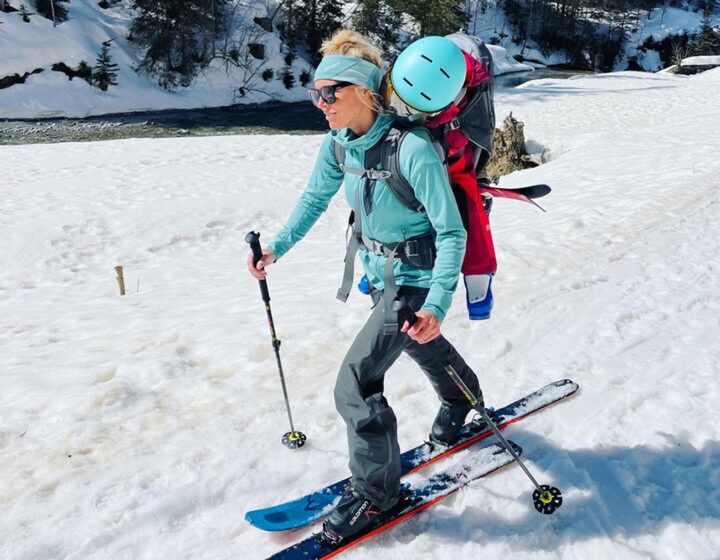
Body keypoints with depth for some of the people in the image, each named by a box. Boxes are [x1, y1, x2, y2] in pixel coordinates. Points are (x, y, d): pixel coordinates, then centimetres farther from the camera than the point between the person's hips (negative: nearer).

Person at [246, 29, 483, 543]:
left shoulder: (413, 149, -30)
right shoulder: (339, 143, -7)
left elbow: (451, 233, -25)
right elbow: (315, 199, 10)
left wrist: (437, 305, -34)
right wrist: (277, 248, 4)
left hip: (414, 280, -8)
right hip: (379, 271, 8)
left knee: (355, 384, -10)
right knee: (423, 346, 31)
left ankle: (376, 491, 12)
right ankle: (462, 399, 62)